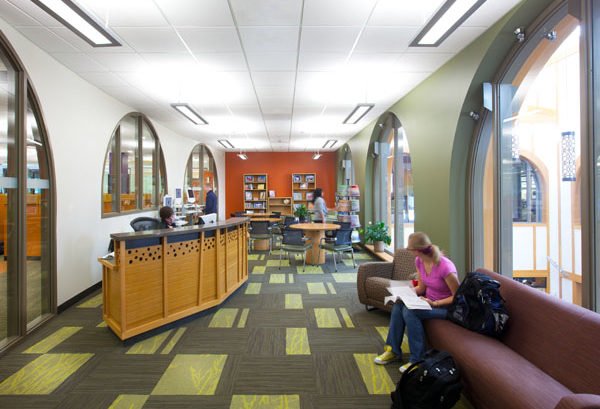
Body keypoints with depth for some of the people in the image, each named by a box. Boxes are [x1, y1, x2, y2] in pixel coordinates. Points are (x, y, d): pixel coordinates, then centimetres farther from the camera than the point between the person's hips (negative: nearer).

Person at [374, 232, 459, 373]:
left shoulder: (445, 267, -28)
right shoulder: (419, 261, -5)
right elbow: (421, 288, 5)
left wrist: (434, 303, -23)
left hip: (446, 306, -7)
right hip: (428, 299, 7)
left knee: (409, 311, -27)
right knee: (398, 305, -15)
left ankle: (418, 359, -10)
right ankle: (393, 350, -2)